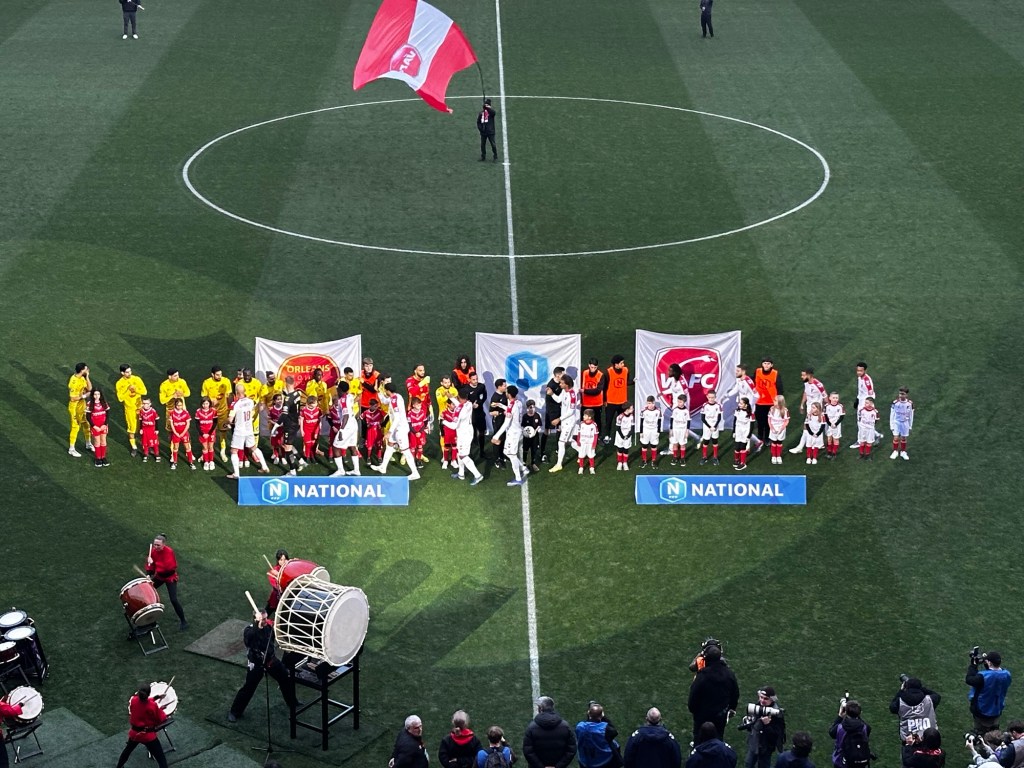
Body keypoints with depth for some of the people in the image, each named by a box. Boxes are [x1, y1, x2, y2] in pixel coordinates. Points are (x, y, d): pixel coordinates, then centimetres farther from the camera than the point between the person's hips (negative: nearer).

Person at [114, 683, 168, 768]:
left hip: (134, 733, 5)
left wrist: (154, 698, 5)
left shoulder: (133, 700, -15)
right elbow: (163, 719, -14)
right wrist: (160, 709, 1)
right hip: (149, 736, -4)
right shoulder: (153, 705, -26)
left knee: (127, 750, 34)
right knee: (161, 758, 0)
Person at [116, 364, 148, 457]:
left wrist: (135, 390, -21)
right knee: (131, 428, 6)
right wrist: (127, 390, -21)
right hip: (129, 409, -1)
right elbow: (120, 398, -12)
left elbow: (145, 391, -7)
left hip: (140, 407, 1)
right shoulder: (119, 384, -9)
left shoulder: (137, 379, -7)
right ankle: (134, 447, 20)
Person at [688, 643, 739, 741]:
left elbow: (694, 695, -18)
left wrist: (691, 708, 1)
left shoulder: (702, 675, -27)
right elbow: (735, 694, 2)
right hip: (722, 714, 4)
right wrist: (731, 708, 18)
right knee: (718, 737, 20)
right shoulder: (729, 674, -11)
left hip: (703, 714, -4)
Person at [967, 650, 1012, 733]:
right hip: (997, 711, 5)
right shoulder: (1007, 675, -15)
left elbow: (969, 680, -20)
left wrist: (973, 665, -13)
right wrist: (987, 666, -6)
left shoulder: (983, 676, -34)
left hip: (982, 712, -5)